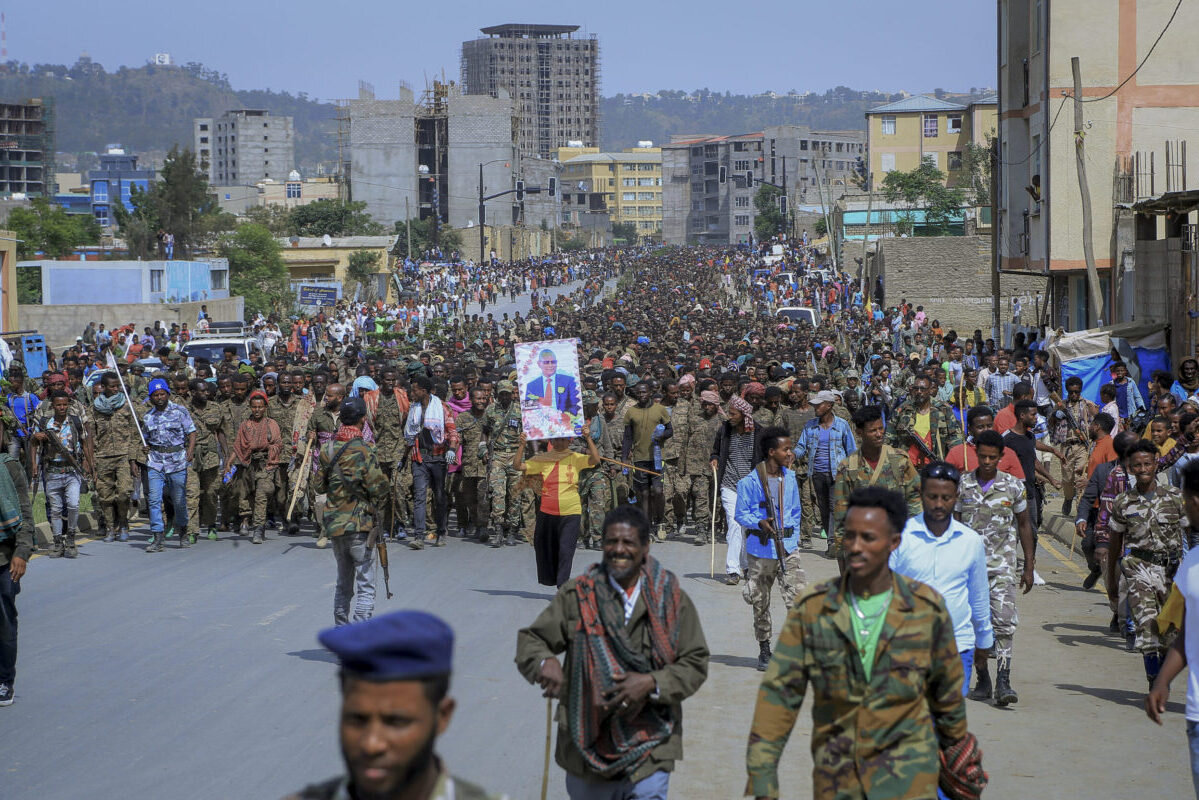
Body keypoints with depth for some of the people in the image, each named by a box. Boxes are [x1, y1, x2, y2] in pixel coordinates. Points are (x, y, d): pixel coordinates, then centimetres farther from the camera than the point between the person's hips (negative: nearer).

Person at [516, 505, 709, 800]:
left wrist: (652, 683, -16)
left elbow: (695, 663, 1)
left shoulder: (672, 599, 0)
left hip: (649, 747, -1)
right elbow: (530, 640, 2)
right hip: (588, 741, 2)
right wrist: (545, 663, -21)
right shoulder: (576, 595, 0)